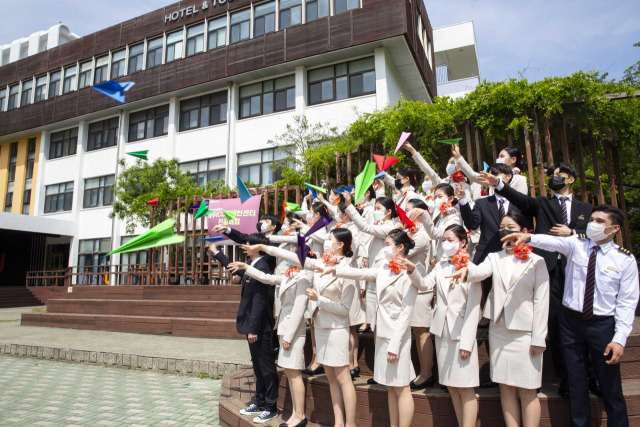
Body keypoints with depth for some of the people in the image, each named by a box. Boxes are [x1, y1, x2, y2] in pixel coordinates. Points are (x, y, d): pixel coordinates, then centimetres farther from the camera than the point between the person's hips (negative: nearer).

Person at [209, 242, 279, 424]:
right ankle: (260, 402, 32)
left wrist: (253, 329, -22)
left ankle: (271, 407, 15)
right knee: (258, 365, 19)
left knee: (266, 367, 2)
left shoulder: (261, 269, -20)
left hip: (260, 327, -10)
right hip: (253, 326, 10)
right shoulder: (252, 267, 10)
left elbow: (259, 302, -23)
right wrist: (216, 253, 35)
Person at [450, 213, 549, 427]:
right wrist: (466, 270, -36)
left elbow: (541, 301, -3)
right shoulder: (494, 257, 10)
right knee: (506, 389, 10)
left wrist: (539, 338, -8)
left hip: (524, 332, -3)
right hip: (498, 330, 3)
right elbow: (480, 271, -12)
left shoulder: (536, 261, 2)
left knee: (527, 391, 2)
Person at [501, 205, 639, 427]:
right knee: (576, 384, 11)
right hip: (571, 321, 1)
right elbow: (554, 242, -24)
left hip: (602, 325, -1)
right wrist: (528, 238, -46)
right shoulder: (577, 244, -1)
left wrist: (619, 339, -10)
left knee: (610, 386, 7)